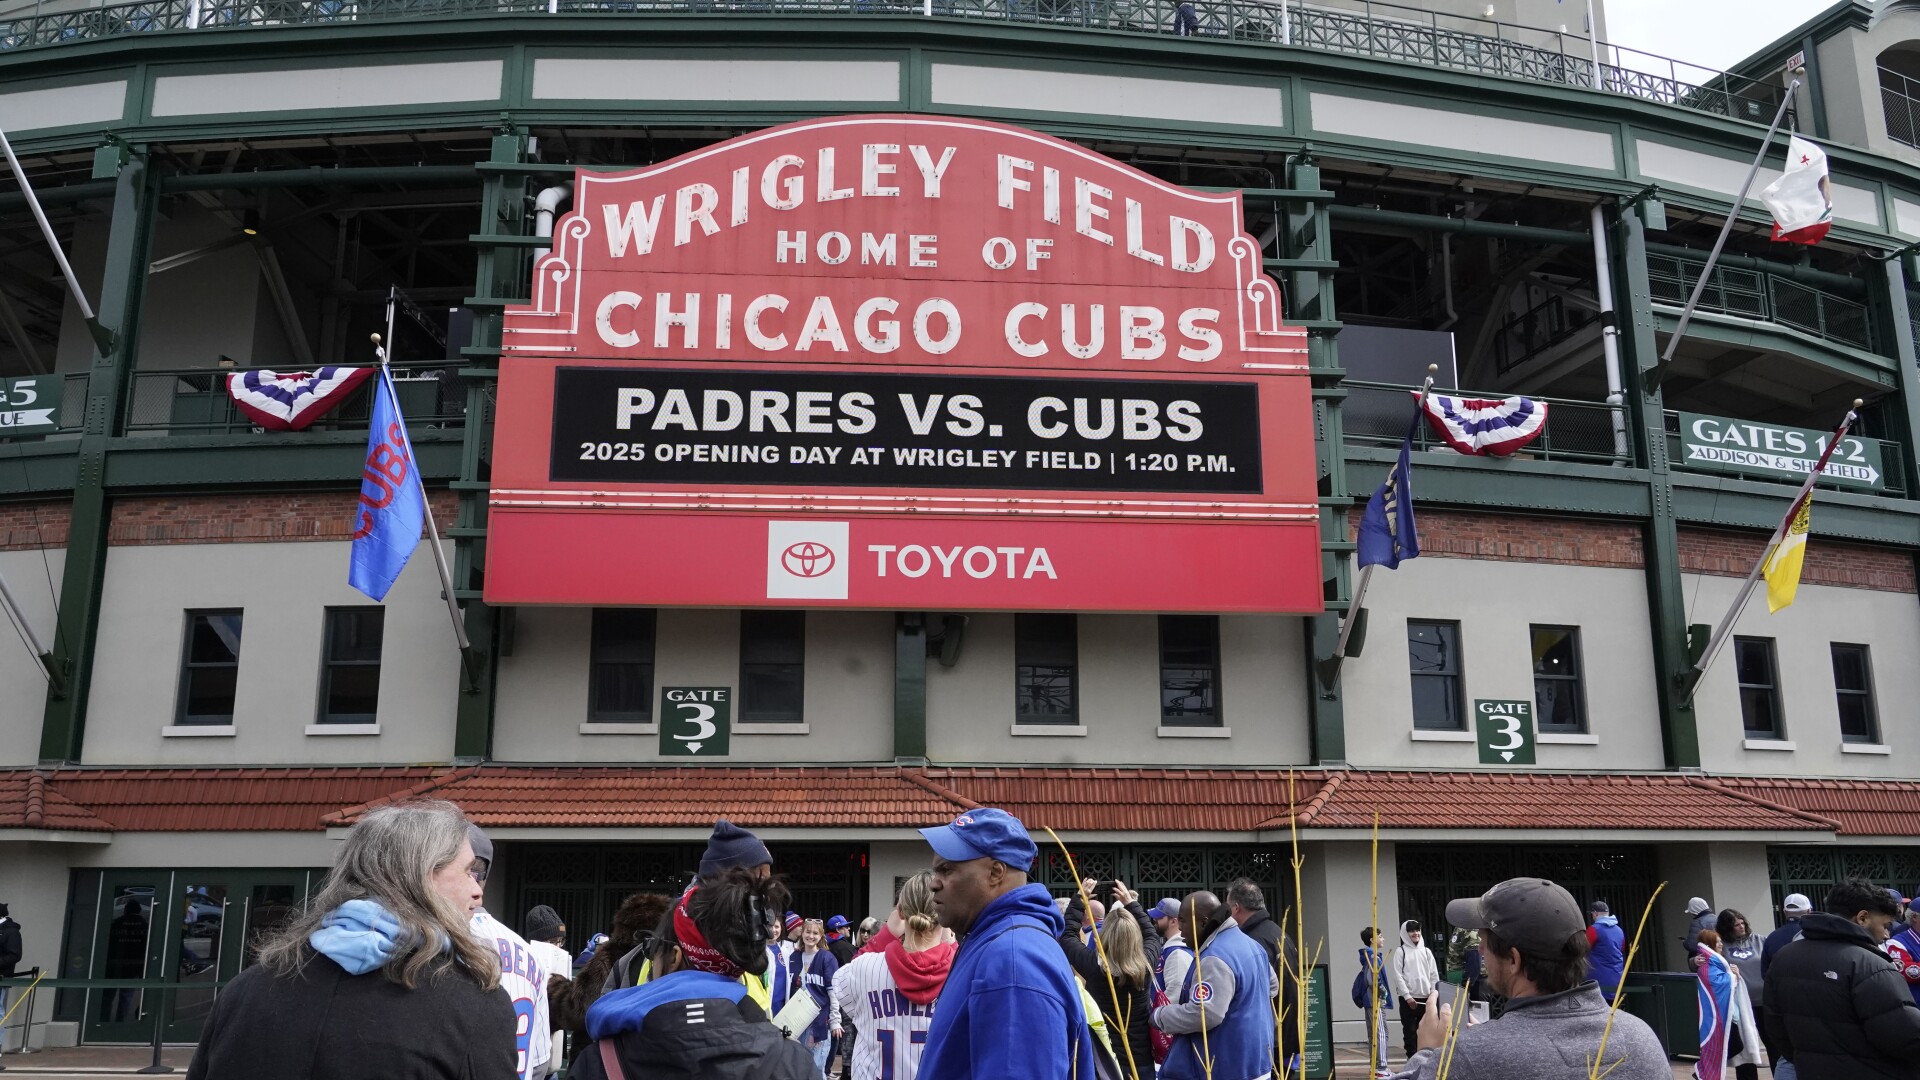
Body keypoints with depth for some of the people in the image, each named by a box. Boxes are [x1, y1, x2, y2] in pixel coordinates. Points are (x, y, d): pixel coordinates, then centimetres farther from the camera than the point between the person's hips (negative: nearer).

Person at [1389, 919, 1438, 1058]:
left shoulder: (1426, 951, 12)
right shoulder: (1400, 951, 0)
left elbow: (1434, 975, 11)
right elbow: (1398, 975, -6)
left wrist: (1433, 994, 0)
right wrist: (1407, 996, -13)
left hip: (1426, 998, 3)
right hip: (1408, 999, -3)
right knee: (1410, 1031, -2)